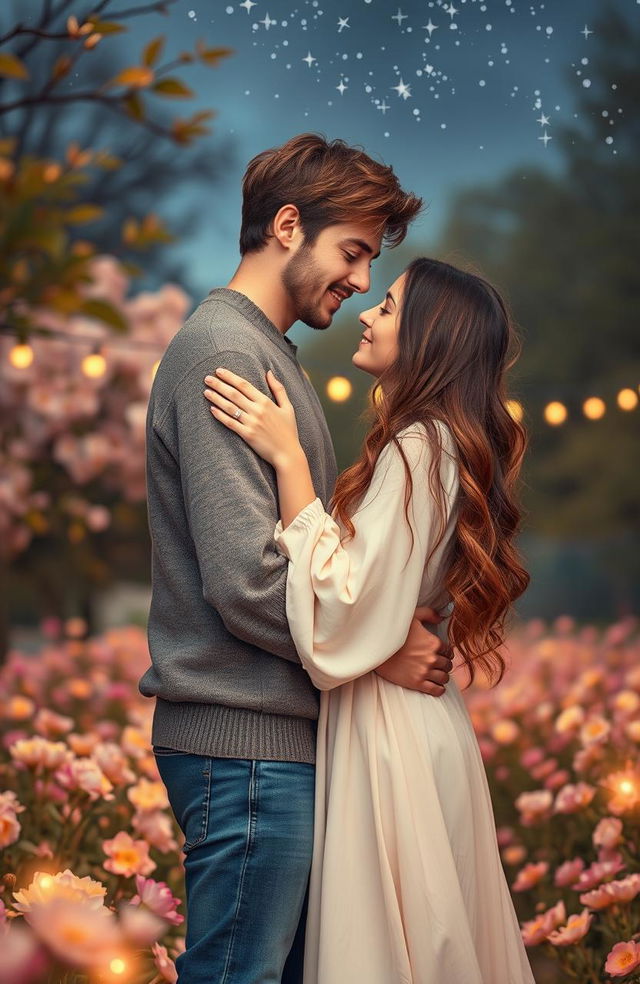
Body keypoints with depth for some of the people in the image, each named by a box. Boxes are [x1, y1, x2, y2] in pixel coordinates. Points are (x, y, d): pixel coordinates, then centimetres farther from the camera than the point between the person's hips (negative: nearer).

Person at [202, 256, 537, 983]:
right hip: (416, 719, 10)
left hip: (387, 729, -10)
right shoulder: (440, 444, 13)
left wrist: (288, 459, -22)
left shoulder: (416, 448, -16)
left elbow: (344, 612, -24)